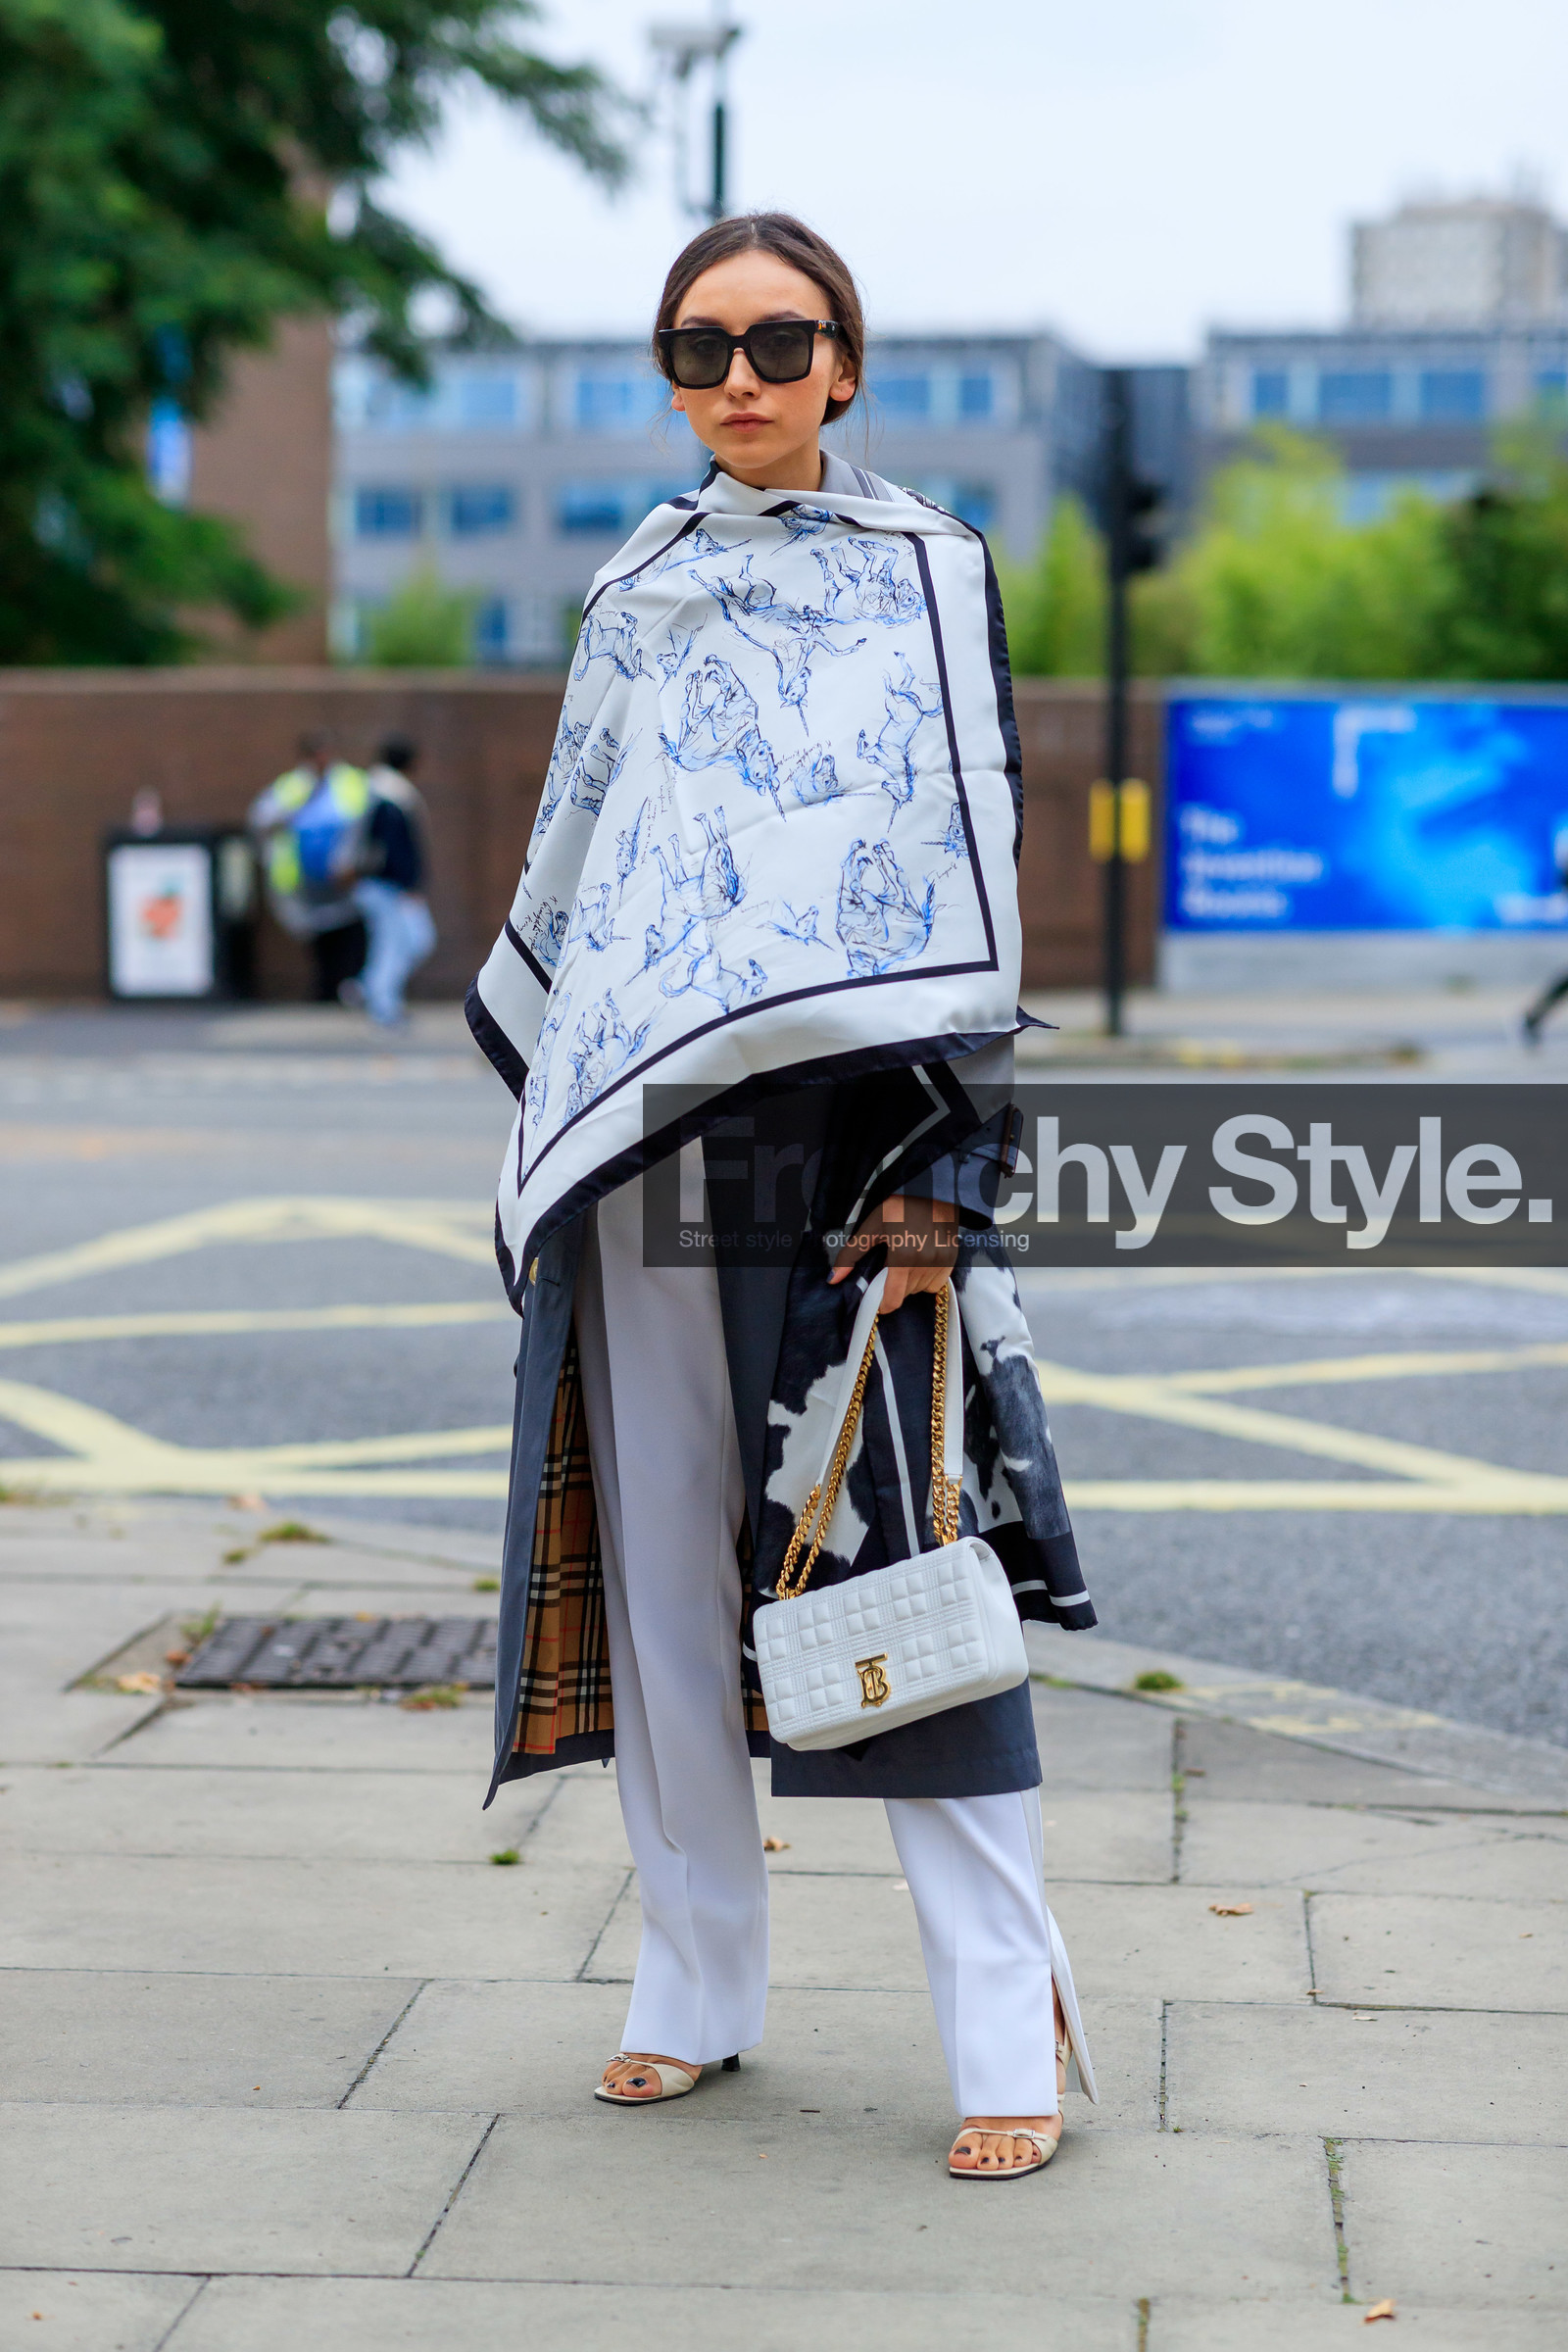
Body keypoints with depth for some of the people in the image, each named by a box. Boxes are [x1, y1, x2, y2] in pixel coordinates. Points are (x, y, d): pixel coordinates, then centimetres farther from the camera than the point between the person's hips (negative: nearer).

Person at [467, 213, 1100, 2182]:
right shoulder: (633, 597, 16)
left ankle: (1009, 2025, -3)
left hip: (838, 1125, -4)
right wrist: (549, 1112, 15)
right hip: (640, 1132, 5)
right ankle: (697, 1982, 17)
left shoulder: (929, 572, 4)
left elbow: (974, 865, -3)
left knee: (893, 1552, -9)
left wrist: (944, 1162, -12)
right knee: (658, 1558, 5)